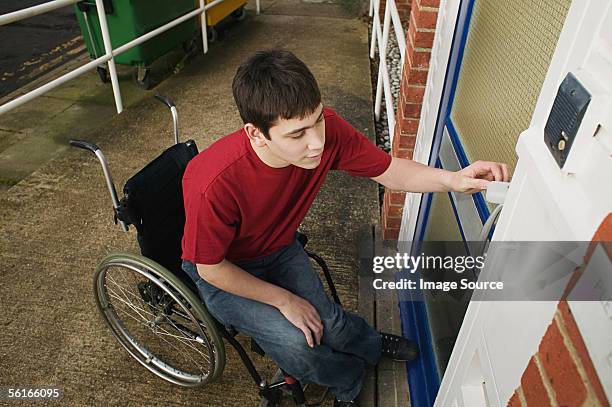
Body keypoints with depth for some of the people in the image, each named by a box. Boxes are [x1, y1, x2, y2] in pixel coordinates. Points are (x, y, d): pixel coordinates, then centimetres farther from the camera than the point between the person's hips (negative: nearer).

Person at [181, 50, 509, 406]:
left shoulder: (326, 130, -28)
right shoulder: (213, 185, -40)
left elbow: (390, 171, -13)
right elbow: (211, 269, -22)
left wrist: (453, 179, -32)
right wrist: (284, 299, -16)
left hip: (279, 248, 4)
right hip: (221, 269, -3)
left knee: (325, 321, -13)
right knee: (294, 341, -21)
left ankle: (368, 343, 26)